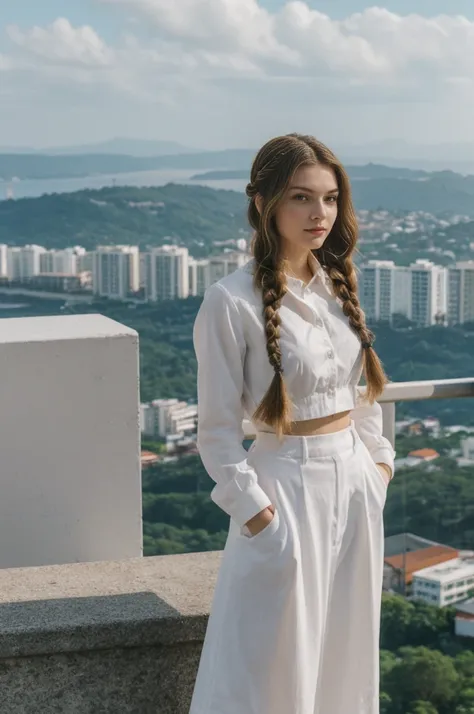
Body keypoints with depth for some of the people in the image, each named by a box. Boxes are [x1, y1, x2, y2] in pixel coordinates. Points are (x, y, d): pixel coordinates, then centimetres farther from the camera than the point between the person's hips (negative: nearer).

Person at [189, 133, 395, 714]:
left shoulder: (336, 284, 5)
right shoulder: (232, 301, -15)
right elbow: (217, 429, -12)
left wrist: (378, 461, 7)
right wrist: (258, 513, -14)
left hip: (355, 478, 7)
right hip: (286, 482, -6)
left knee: (346, 651, 17)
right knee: (274, 662, 3)